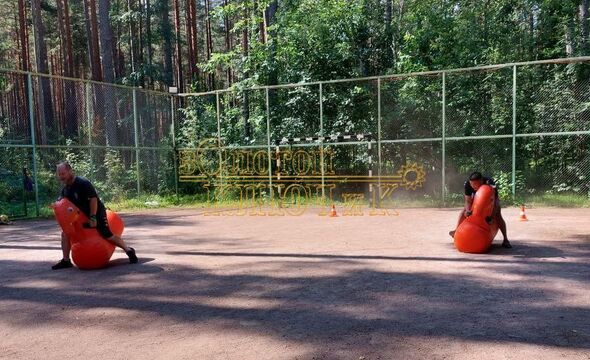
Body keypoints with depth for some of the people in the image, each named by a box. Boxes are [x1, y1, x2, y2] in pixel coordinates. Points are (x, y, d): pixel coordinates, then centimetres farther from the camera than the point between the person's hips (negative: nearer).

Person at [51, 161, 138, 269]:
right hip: (81, 216, 8)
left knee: (108, 236, -10)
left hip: (96, 213, -8)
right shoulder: (65, 189, 3)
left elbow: (93, 199, -26)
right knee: (65, 234, 2)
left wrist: (93, 218, -25)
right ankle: (66, 261, 13)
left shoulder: (83, 183, -23)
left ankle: (129, 250, 8)